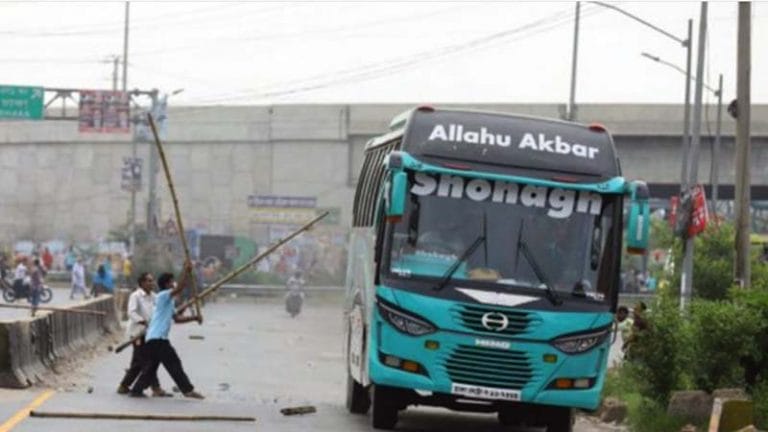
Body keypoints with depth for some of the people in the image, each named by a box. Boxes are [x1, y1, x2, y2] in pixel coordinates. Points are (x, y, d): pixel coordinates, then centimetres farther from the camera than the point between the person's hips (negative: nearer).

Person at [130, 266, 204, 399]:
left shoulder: (168, 301, 23)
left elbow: (177, 318, 23)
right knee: (173, 363, -8)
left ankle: (136, 390, 12)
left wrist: (194, 318, 14)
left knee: (151, 366, 12)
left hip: (153, 338, 10)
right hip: (157, 338, -10)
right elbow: (180, 287, -21)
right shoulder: (163, 296, -8)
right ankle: (187, 390, -9)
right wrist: (187, 271, -15)